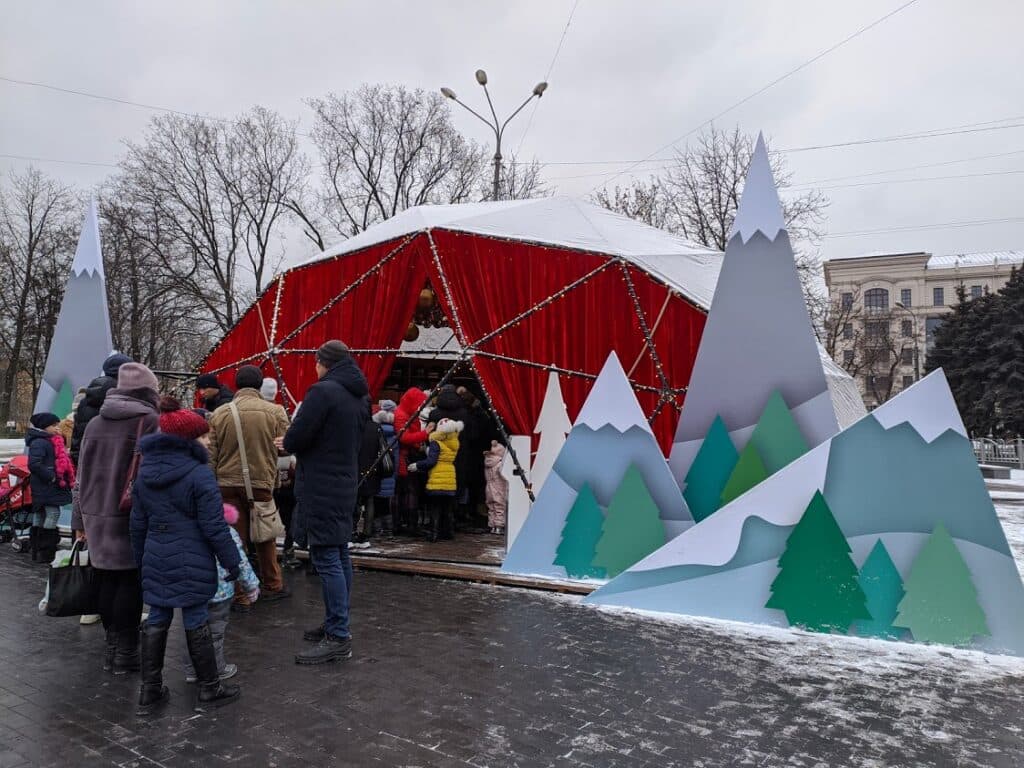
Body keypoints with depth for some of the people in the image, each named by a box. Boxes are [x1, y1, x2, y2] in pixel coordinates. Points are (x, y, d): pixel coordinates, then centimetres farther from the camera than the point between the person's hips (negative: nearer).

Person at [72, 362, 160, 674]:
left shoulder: (95, 423, 12)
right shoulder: (149, 420, -9)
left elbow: (83, 473, 15)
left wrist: (79, 518, 19)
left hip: (96, 515, 6)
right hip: (131, 516, -6)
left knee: (106, 578, 13)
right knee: (130, 579, 2)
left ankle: (112, 645, 20)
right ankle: (126, 650, 7)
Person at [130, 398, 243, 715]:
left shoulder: (144, 474, 6)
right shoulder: (199, 475, -16)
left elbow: (138, 524, 13)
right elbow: (214, 526, -16)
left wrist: (141, 560, 23)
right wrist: (232, 561, -7)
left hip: (155, 561, 6)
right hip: (191, 563, -6)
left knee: (157, 620, 14)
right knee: (196, 620, 4)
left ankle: (149, 691, 22)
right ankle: (208, 688, 18)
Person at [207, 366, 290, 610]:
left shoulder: (220, 414, 0)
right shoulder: (275, 412, -6)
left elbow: (211, 455, 4)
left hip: (227, 484, 1)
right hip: (261, 483, -1)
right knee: (265, 538, 16)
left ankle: (239, 597, 16)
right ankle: (272, 586, 29)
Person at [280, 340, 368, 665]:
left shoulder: (323, 391, -16)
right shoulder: (358, 397, 12)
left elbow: (295, 439, -17)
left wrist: (287, 443, 7)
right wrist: (295, 443, 17)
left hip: (320, 489, -9)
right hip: (345, 486, 9)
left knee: (327, 559, -6)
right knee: (339, 556, 15)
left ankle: (338, 637, -2)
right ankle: (336, 624, 25)